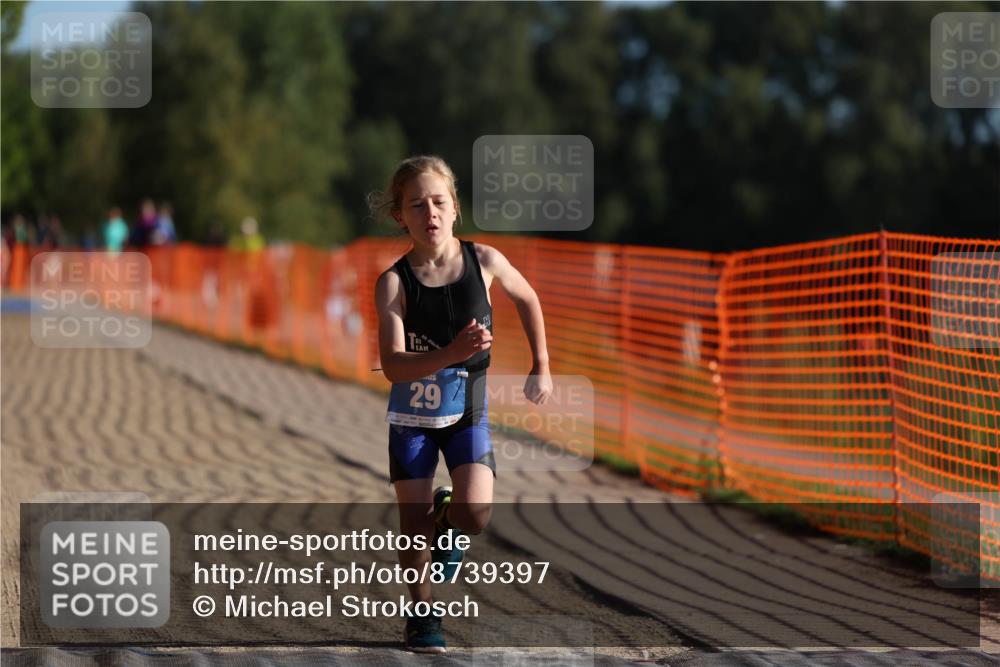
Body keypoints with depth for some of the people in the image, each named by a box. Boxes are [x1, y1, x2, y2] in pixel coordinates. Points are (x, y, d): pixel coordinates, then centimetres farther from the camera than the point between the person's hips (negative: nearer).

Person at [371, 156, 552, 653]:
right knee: (415, 523, 1)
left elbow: (527, 300, 11)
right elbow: (393, 365, -25)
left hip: (467, 410, 1)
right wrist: (452, 353, -40)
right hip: (412, 412, -1)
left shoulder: (484, 262, -11)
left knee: (475, 512, -17)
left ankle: (448, 524, 20)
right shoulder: (394, 283, -16)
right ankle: (421, 612, 24)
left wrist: (541, 367, 13)